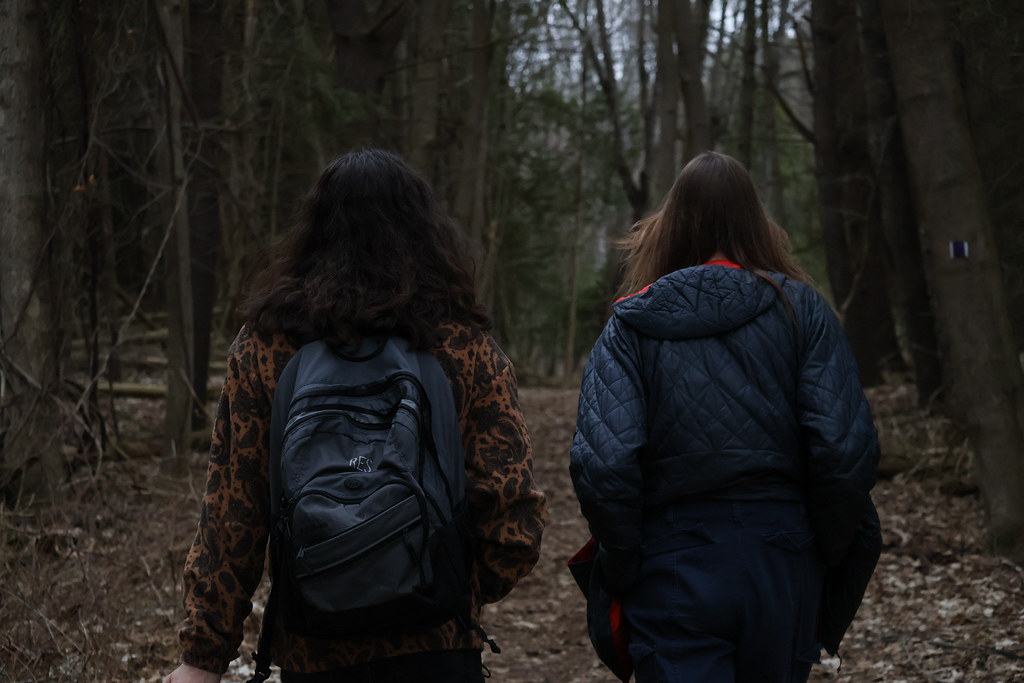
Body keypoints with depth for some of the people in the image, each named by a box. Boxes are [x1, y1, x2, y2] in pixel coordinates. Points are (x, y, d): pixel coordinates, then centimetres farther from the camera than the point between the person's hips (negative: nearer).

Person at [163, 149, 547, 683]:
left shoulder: (263, 346, -4)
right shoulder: (465, 348, -5)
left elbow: (230, 517, -5)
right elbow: (513, 513, -9)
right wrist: (463, 590, 9)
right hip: (436, 640, -1)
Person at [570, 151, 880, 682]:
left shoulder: (631, 326, -2)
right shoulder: (800, 309, -1)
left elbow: (602, 463, -14)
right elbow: (846, 449, -9)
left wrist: (623, 569, 0)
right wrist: (826, 553, 5)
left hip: (673, 570, -2)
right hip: (781, 561, 2)